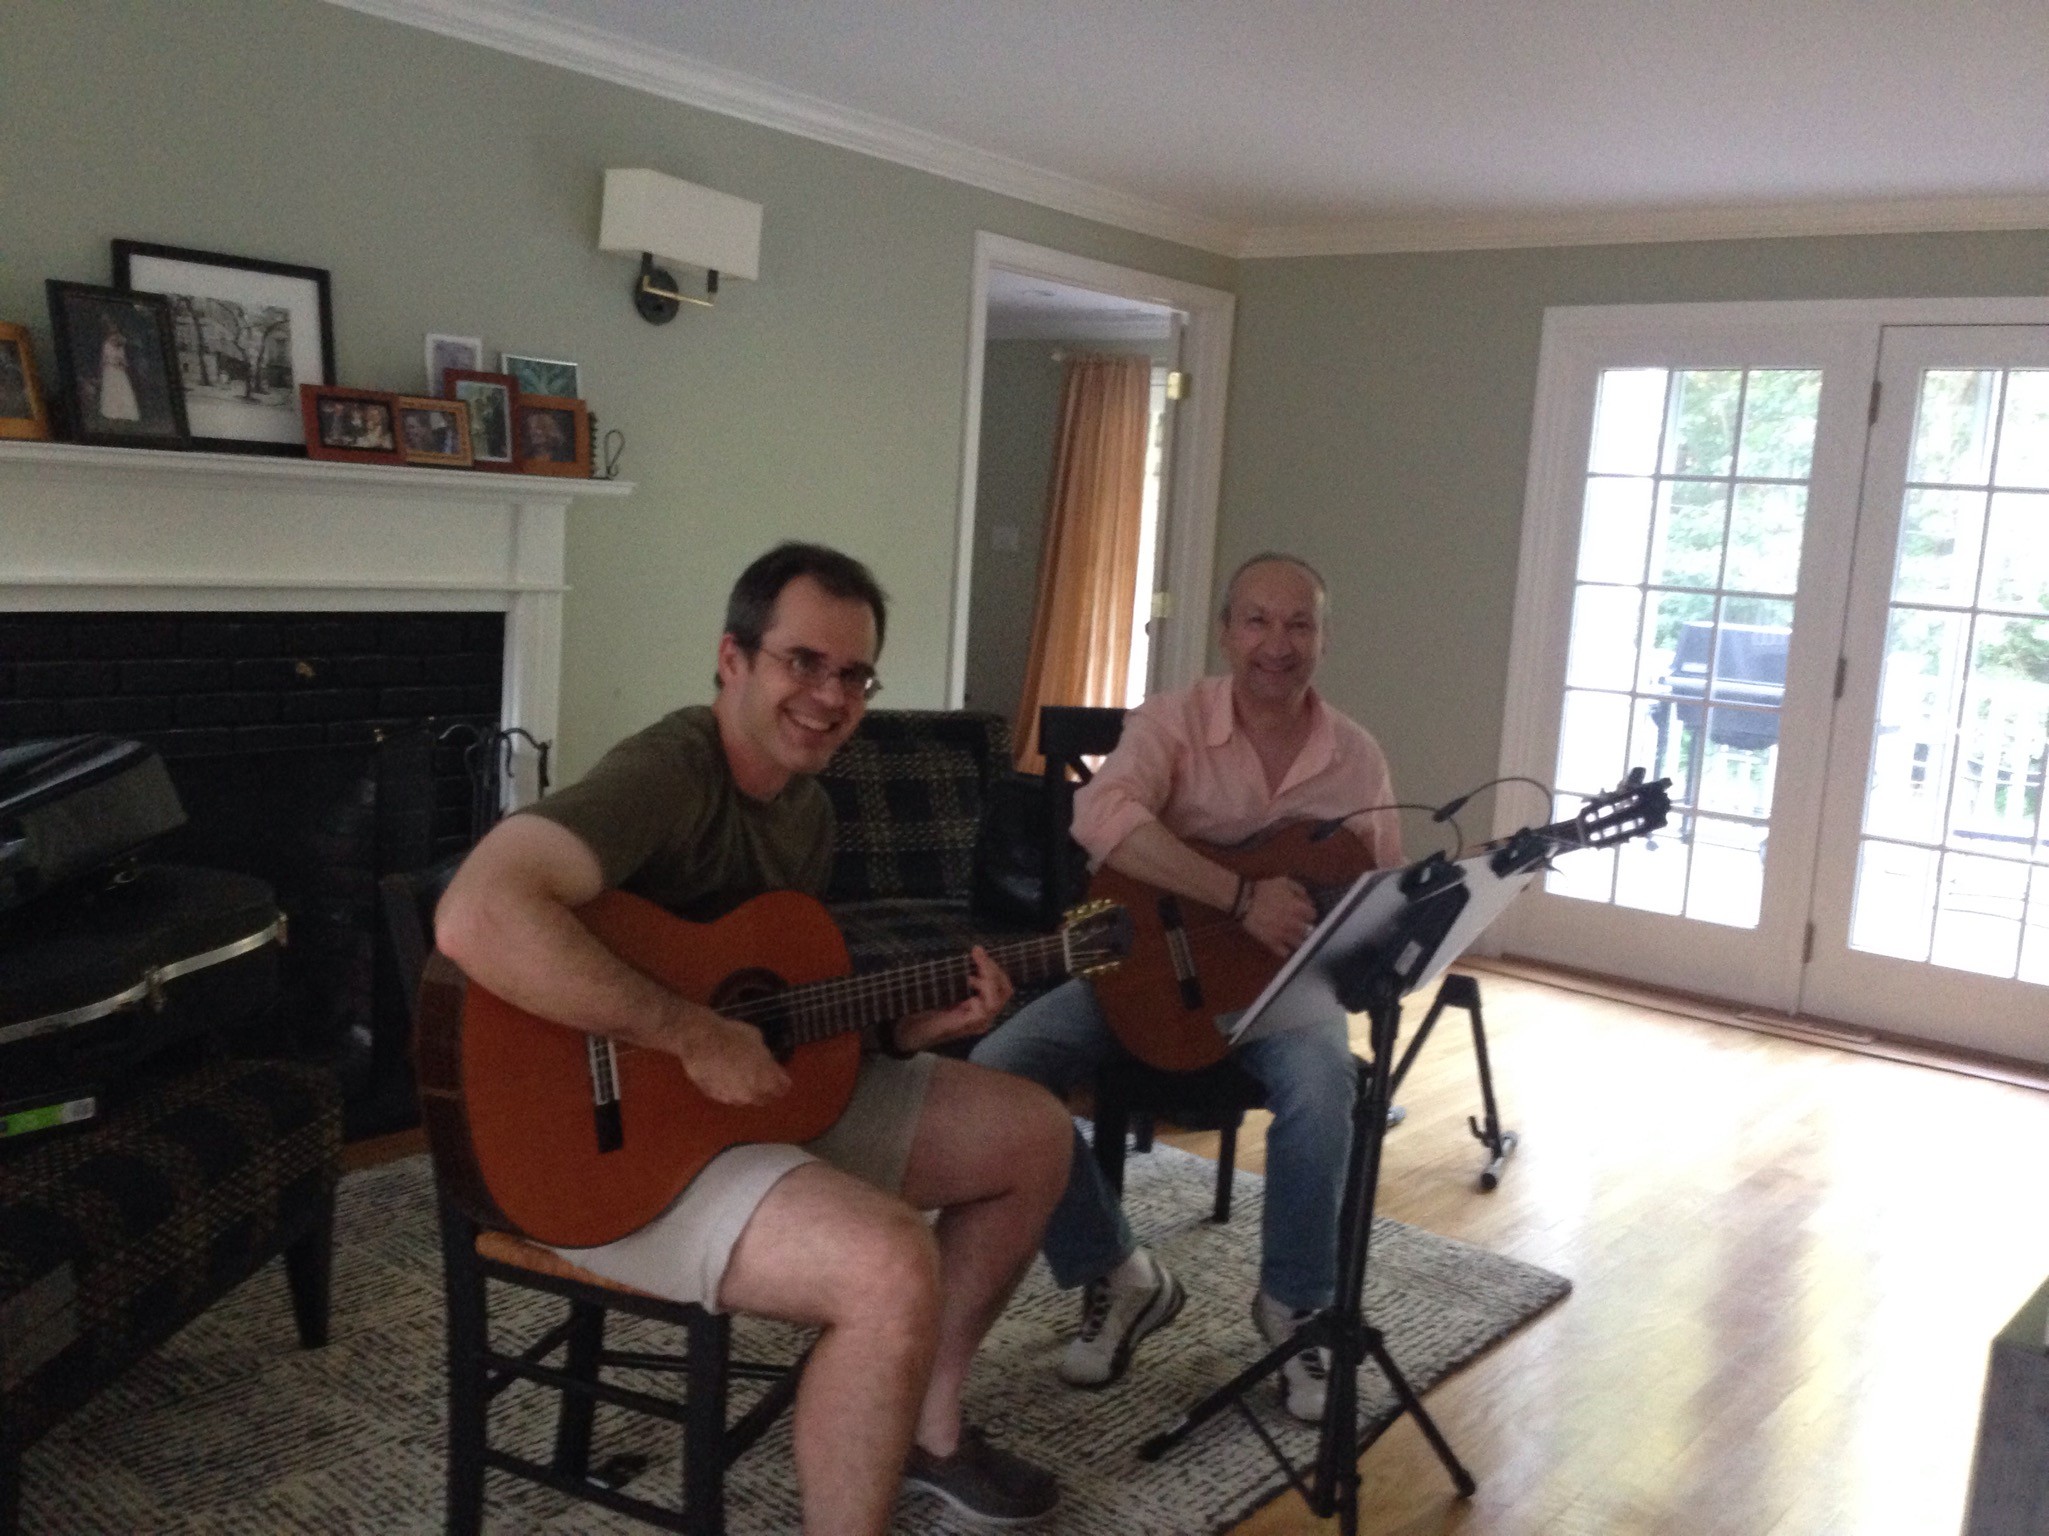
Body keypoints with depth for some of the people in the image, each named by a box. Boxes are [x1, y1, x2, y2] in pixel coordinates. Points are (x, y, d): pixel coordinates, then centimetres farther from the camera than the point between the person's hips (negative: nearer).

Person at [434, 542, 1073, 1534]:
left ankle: (925, 1429, 24)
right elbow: (477, 919, -40)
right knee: (894, 1265, -32)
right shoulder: (664, 775, -23)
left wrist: (917, 1024, -1)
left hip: (765, 1093, 10)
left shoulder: (805, 807, 8)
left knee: (1034, 1134, 10)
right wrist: (692, 1033, -33)